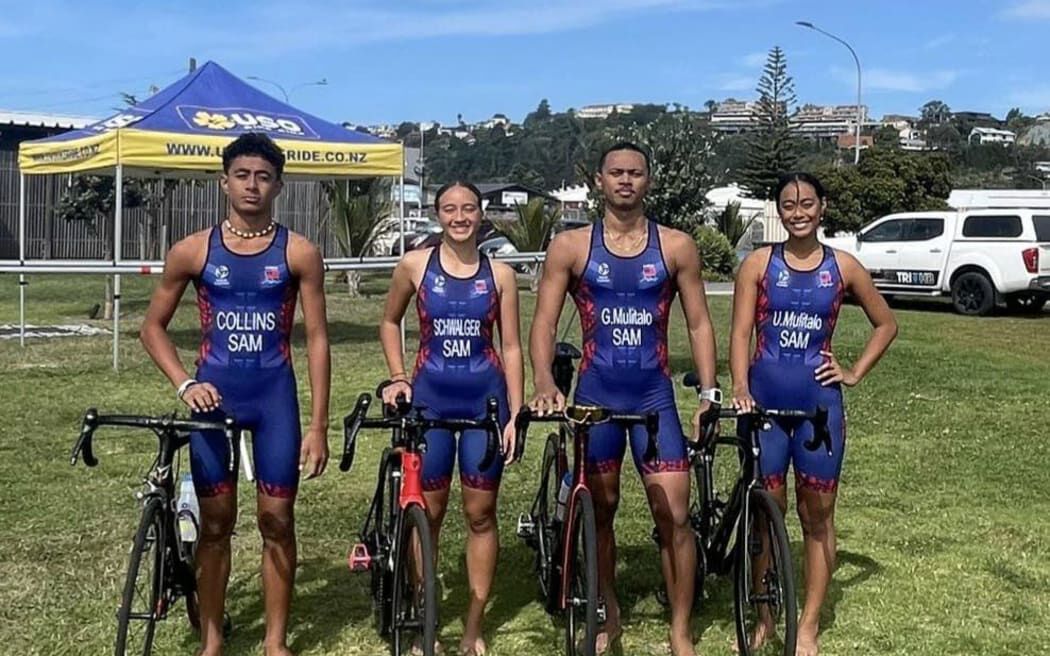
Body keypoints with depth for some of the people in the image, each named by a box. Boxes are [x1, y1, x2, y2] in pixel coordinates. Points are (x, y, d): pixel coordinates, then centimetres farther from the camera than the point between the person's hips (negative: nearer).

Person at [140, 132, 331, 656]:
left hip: (274, 395, 0)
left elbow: (316, 337, -2)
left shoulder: (298, 253, -2)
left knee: (277, 520, 3)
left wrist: (319, 426, -5)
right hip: (214, 395, 1)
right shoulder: (193, 251, 0)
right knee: (215, 522, 7)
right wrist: (184, 383, -8)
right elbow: (153, 326, 8)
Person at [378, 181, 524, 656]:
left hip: (485, 399, 1)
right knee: (427, 513, 4)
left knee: (480, 513, 5)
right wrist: (398, 378, 3)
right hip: (430, 398, 0)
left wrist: (515, 415, -2)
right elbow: (390, 322, 14)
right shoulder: (415, 265, 0)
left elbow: (511, 348, 3)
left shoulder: (500, 274, 1)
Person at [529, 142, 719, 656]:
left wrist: (709, 393, -2)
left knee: (674, 516, -4)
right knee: (599, 511, 11)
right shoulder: (570, 247, 1)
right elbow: (544, 323, -1)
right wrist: (544, 384, -17)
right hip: (596, 394, 0)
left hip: (655, 394, 0)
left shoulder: (677, 247, 3)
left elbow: (699, 323, 6)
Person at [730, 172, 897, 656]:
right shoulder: (758, 264, 1)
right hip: (765, 400, 0)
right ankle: (763, 616, 20)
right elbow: (741, 333, -3)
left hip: (819, 402, 1)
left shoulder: (843, 266, 4)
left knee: (817, 515, 5)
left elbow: (886, 324, 15)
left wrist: (854, 373, 6)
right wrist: (739, 387, -17)